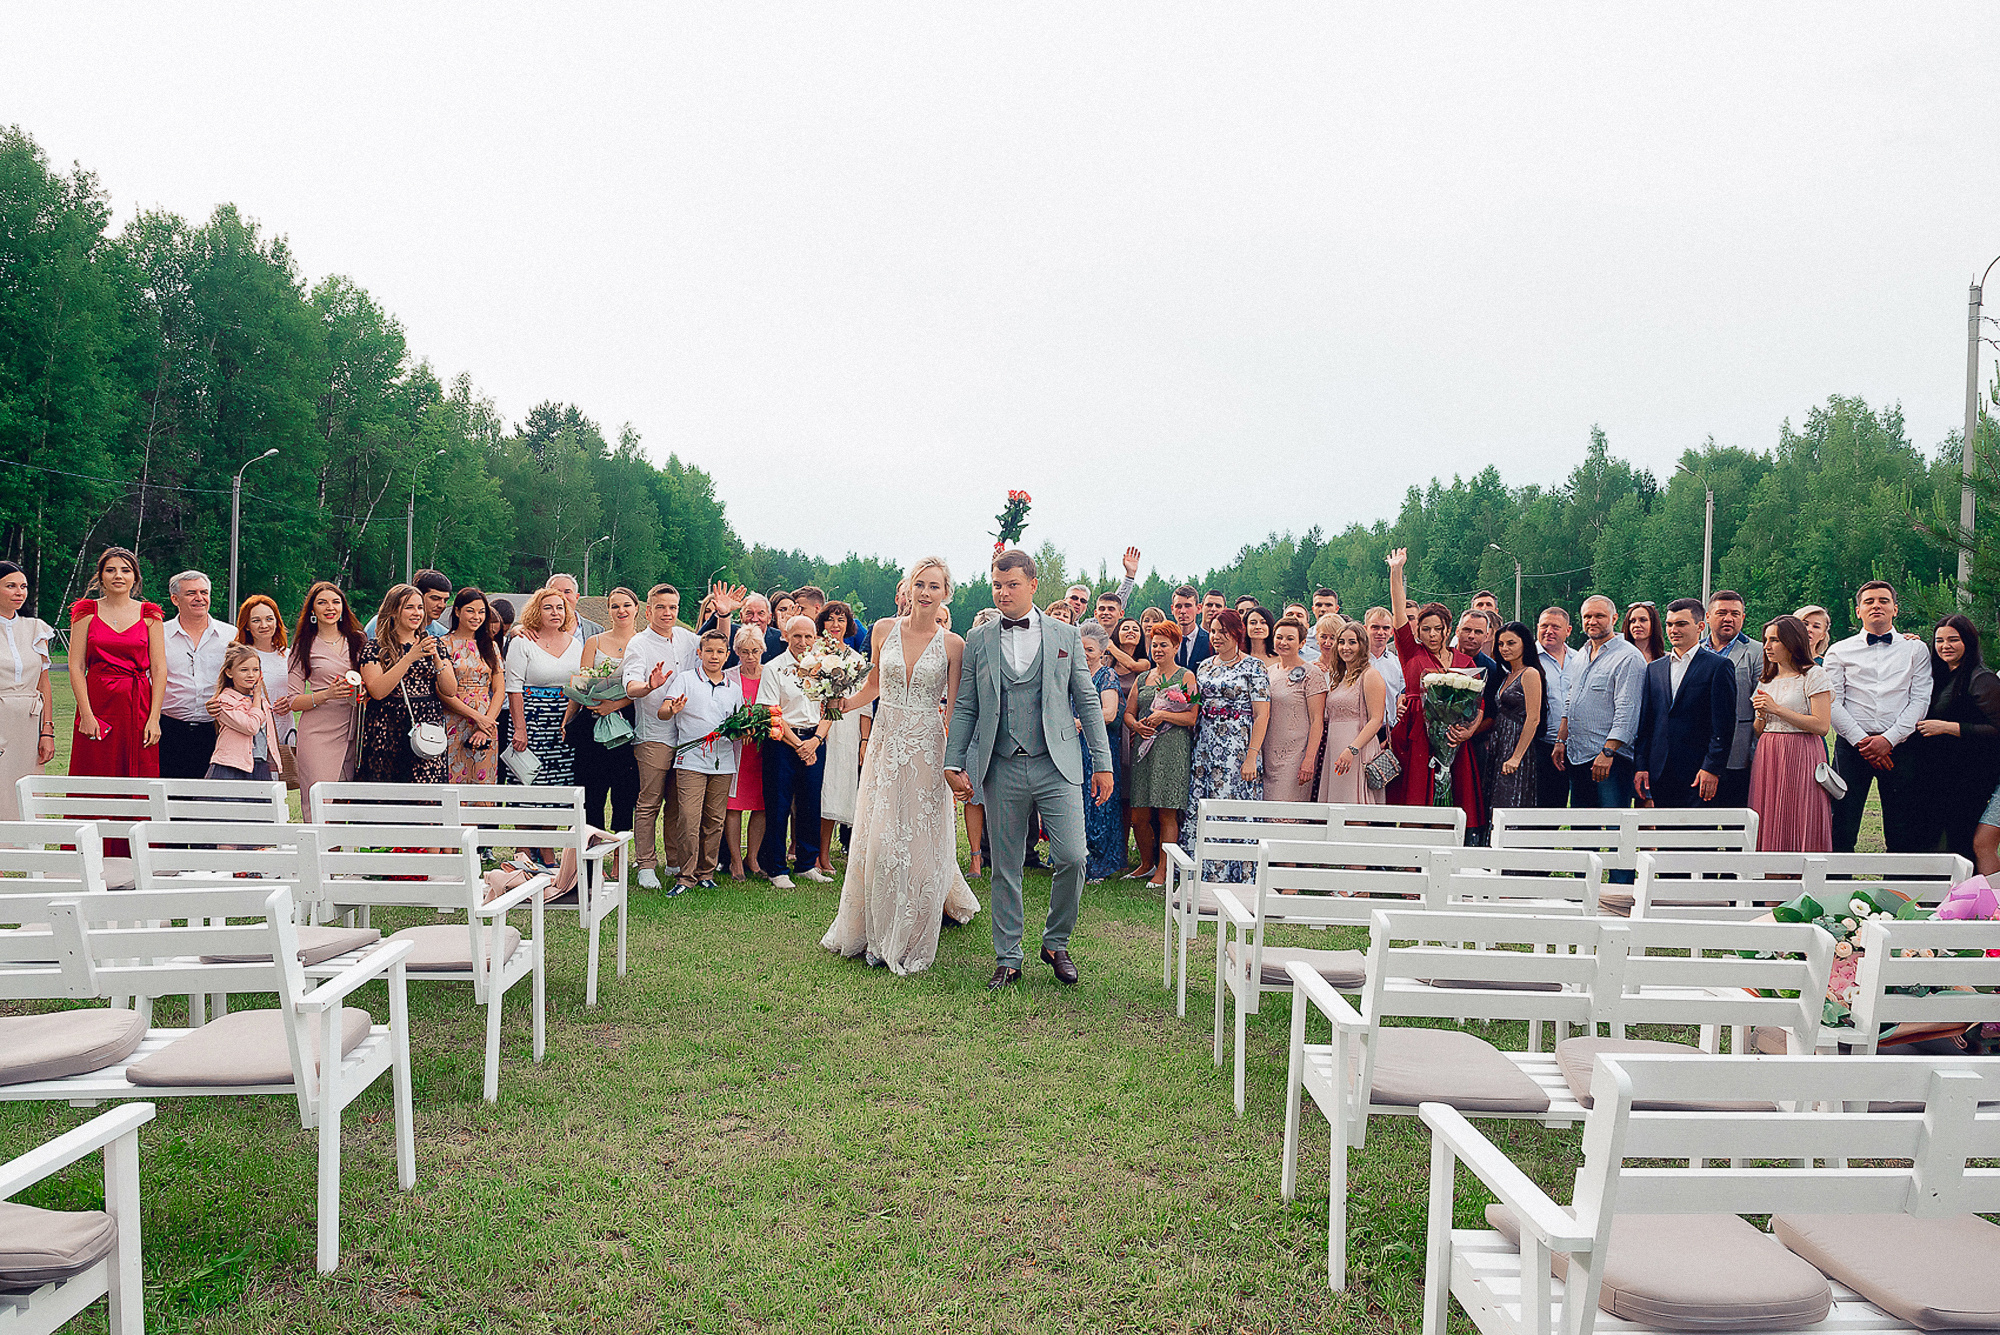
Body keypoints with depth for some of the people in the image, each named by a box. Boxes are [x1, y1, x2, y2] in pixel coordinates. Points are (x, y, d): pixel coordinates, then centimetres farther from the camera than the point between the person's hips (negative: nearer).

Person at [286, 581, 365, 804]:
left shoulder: (358, 641, 14)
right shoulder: (304, 647, 5)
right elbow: (293, 701, 2)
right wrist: (327, 695, -15)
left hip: (354, 733, 3)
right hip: (318, 734, -3)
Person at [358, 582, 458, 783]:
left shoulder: (433, 644, 13)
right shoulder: (375, 648, 3)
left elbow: (450, 691, 6)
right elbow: (377, 691, -12)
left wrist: (436, 657, -7)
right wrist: (410, 657, -15)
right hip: (388, 734, -2)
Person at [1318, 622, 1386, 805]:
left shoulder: (1370, 675, -6)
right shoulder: (1339, 677, 19)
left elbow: (1376, 721, -14)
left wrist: (1352, 749, -23)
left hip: (1359, 752, -8)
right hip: (1334, 752, 8)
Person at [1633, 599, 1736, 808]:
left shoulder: (1719, 666, -1)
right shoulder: (1654, 668, 15)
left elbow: (1724, 725, -7)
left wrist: (1711, 769, -13)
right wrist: (1641, 766, 7)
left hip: (1698, 774, -5)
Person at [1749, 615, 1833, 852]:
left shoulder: (1814, 675, -2)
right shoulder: (1768, 679, 17)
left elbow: (1821, 725, -12)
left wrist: (1776, 709, -12)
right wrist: (1762, 715, -1)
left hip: (1799, 760, -6)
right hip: (1767, 759, 6)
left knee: (1799, 833, -6)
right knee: (1770, 836, 2)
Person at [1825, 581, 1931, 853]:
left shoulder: (1916, 649, 12)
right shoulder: (1839, 652, 10)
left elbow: (1920, 700, 2)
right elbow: (1833, 703, 2)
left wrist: (1888, 739, -10)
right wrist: (1862, 741, -10)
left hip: (1899, 746, 1)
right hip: (1852, 746, -1)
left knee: (1902, 835, 3)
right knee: (1841, 832, -3)